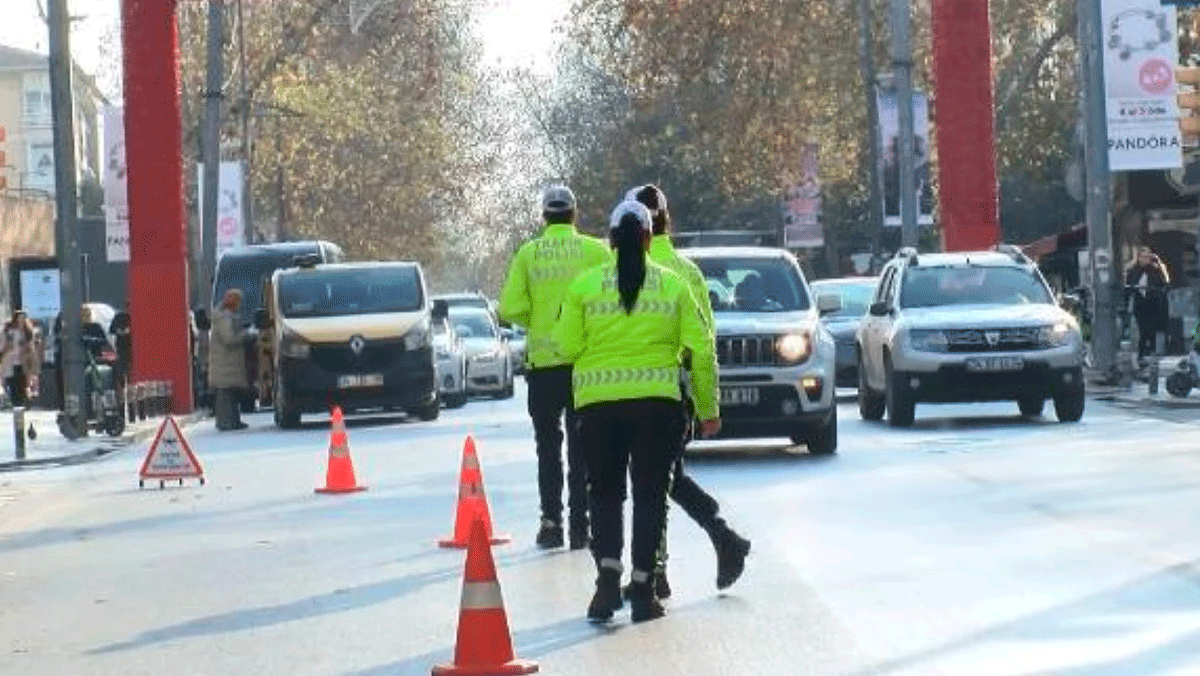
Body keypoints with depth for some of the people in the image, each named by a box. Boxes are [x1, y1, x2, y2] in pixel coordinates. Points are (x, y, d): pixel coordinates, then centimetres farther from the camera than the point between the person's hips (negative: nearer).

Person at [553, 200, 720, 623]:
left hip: (598, 402, 0)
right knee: (650, 494, 8)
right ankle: (642, 590, 4)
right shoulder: (673, 286, 3)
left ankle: (608, 575, -8)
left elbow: (568, 346, -3)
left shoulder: (585, 285, 1)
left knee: (605, 493, 12)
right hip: (658, 400, 0)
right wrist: (707, 409, 10)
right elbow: (702, 349, 2)